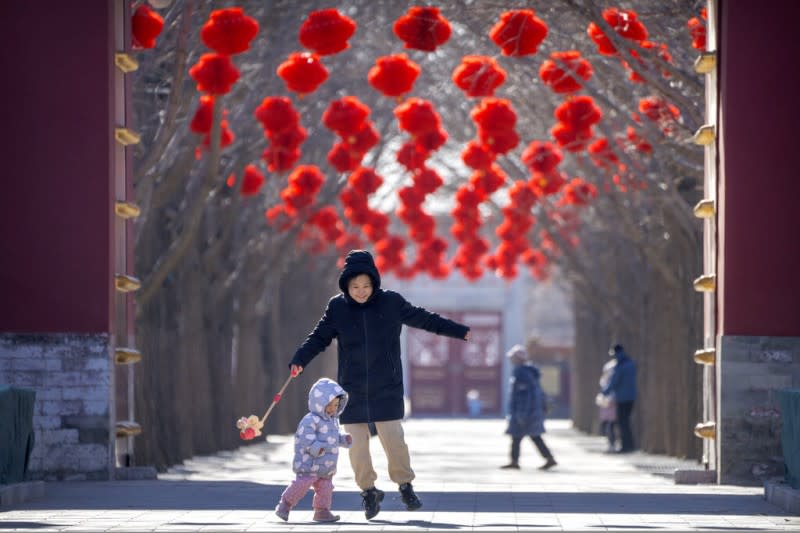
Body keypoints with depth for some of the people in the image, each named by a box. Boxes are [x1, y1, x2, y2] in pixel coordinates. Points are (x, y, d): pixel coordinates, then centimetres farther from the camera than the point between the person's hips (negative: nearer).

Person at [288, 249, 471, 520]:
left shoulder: (391, 302, -2)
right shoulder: (337, 307, -1)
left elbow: (424, 319, 10)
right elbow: (319, 337, 5)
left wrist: (460, 331, 15)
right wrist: (299, 360, -11)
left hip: (387, 388, -1)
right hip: (352, 389, 1)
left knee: (393, 438, -7)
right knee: (357, 443, 0)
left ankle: (405, 485, 12)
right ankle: (368, 491, 15)